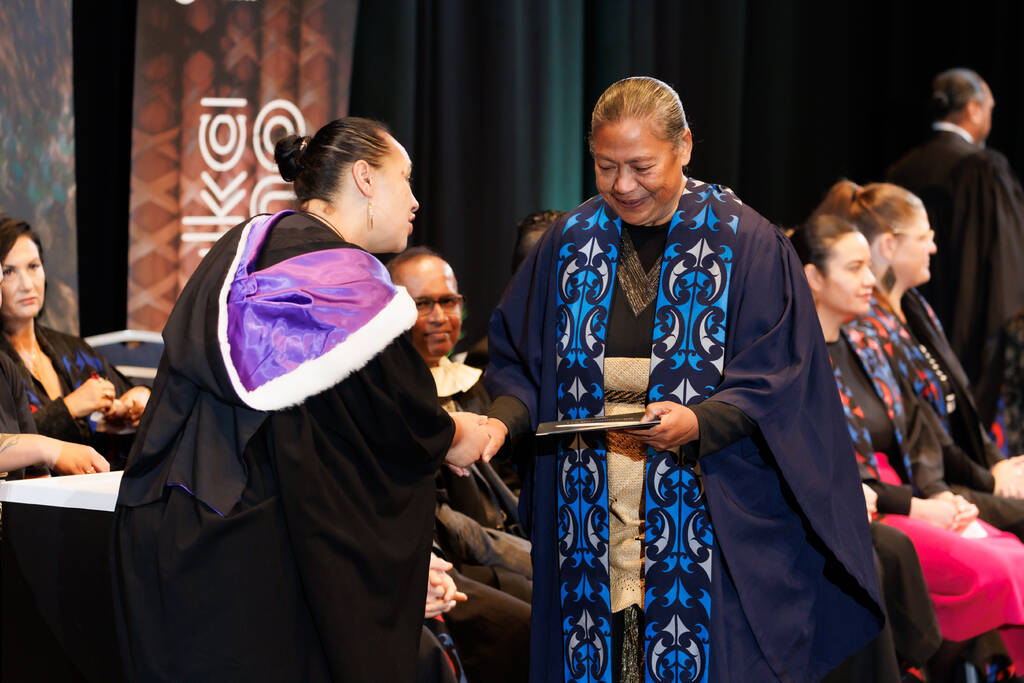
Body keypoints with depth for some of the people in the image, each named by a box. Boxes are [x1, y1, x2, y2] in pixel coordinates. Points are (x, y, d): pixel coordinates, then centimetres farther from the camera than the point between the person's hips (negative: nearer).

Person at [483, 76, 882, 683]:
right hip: (590, 524, 3)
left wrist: (701, 421, -22)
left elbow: (778, 381, -6)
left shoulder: (747, 245, -2)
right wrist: (505, 417, -8)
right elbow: (518, 358, 13)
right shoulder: (570, 242, 9)